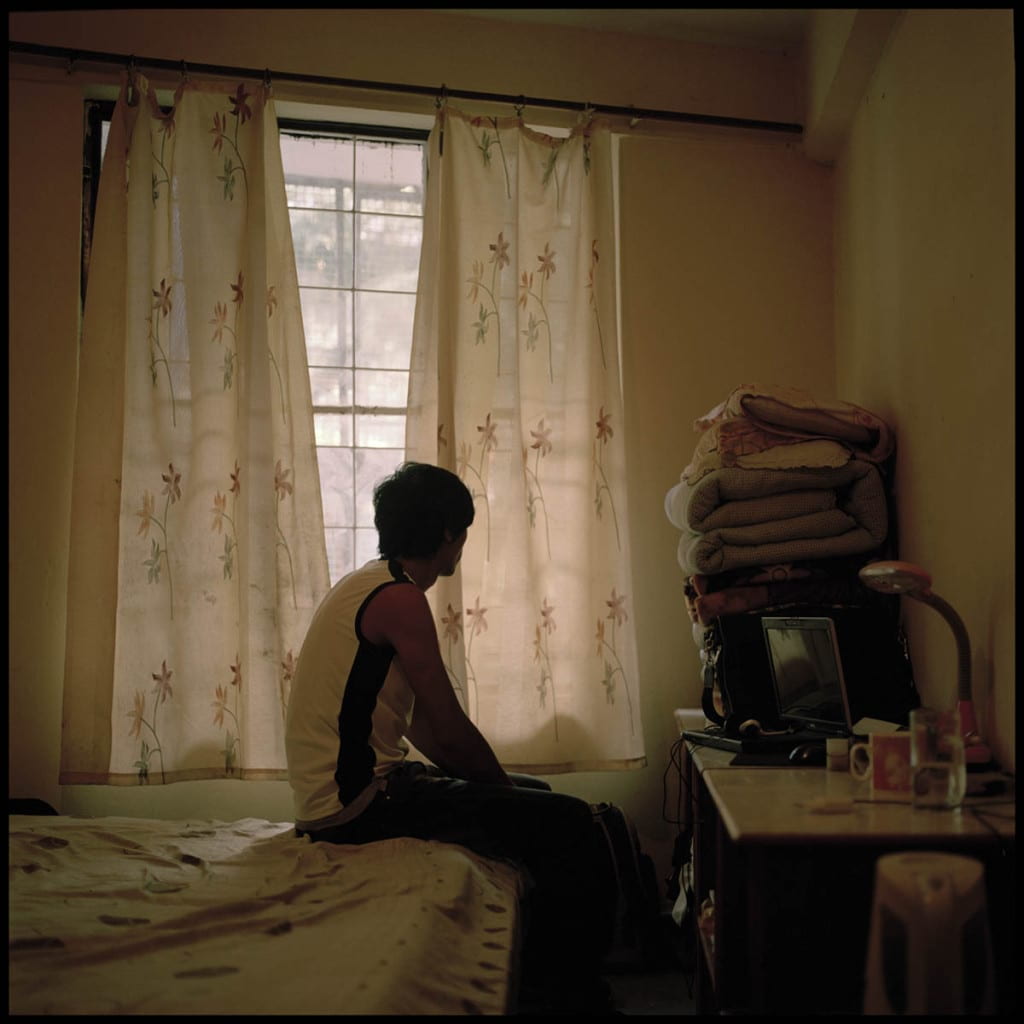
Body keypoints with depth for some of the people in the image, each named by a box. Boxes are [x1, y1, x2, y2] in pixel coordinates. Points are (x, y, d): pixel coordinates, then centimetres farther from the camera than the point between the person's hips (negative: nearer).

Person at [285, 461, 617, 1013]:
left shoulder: (367, 586, 15)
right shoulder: (398, 597, -17)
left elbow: (418, 723, 17)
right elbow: (452, 732, -16)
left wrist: (503, 782, 11)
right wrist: (506, 786, 2)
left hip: (346, 789, 11)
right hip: (358, 804, -11)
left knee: (536, 797, 21)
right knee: (568, 824, -15)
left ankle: (539, 976, 28)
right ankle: (574, 995, 1)